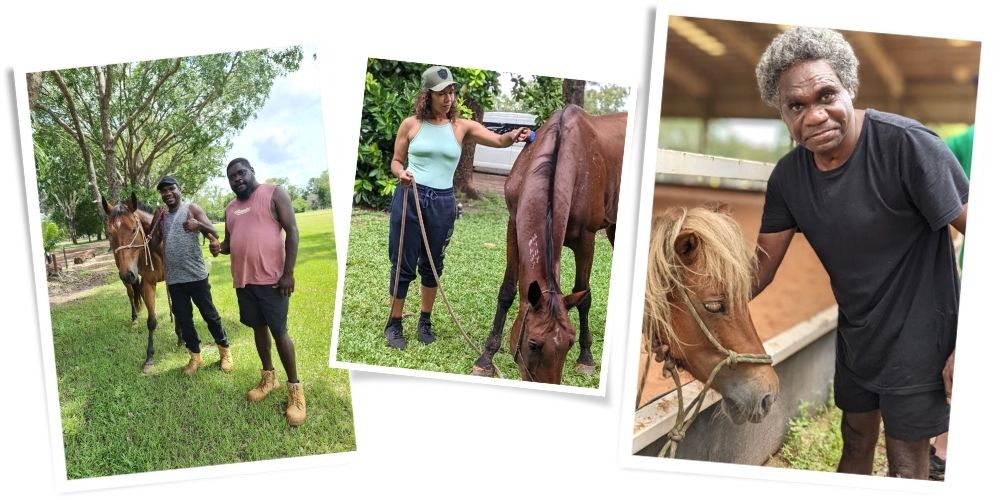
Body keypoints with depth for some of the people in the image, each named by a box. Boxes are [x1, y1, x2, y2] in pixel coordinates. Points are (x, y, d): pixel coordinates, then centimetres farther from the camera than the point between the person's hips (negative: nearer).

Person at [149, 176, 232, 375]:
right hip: (173, 278, 5)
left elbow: (213, 232, -16)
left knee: (209, 314, 3)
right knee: (183, 319, 10)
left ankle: (225, 351, 18)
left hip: (196, 275, -5)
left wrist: (199, 225, -38)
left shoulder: (192, 209, -4)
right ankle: (195, 355, 23)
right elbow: (154, 242, 10)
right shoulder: (161, 215, 11)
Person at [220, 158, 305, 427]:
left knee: (279, 332, -5)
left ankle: (295, 388, 5)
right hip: (243, 280, 6)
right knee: (259, 327, 15)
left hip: (271, 278, -6)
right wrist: (220, 246, -3)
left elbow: (292, 231, -10)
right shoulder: (230, 208, 14)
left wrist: (288, 272, -17)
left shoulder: (274, 193, -5)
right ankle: (269, 377, 31)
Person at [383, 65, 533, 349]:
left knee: (432, 265, 13)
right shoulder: (411, 124, 1)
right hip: (409, 197, -2)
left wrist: (514, 136, -27)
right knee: (403, 264, 3)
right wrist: (401, 172, -14)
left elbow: (498, 140, -6)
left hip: (442, 202, 2)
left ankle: (425, 321, 29)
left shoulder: (462, 127, 4)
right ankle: (394, 323, 17)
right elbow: (396, 161, 8)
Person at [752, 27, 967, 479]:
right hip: (854, 333, 5)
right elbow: (761, 268, -1)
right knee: (855, 444, 24)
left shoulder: (906, 144, -25)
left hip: (916, 333, -5)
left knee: (906, 462, 9)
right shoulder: (788, 175, -8)